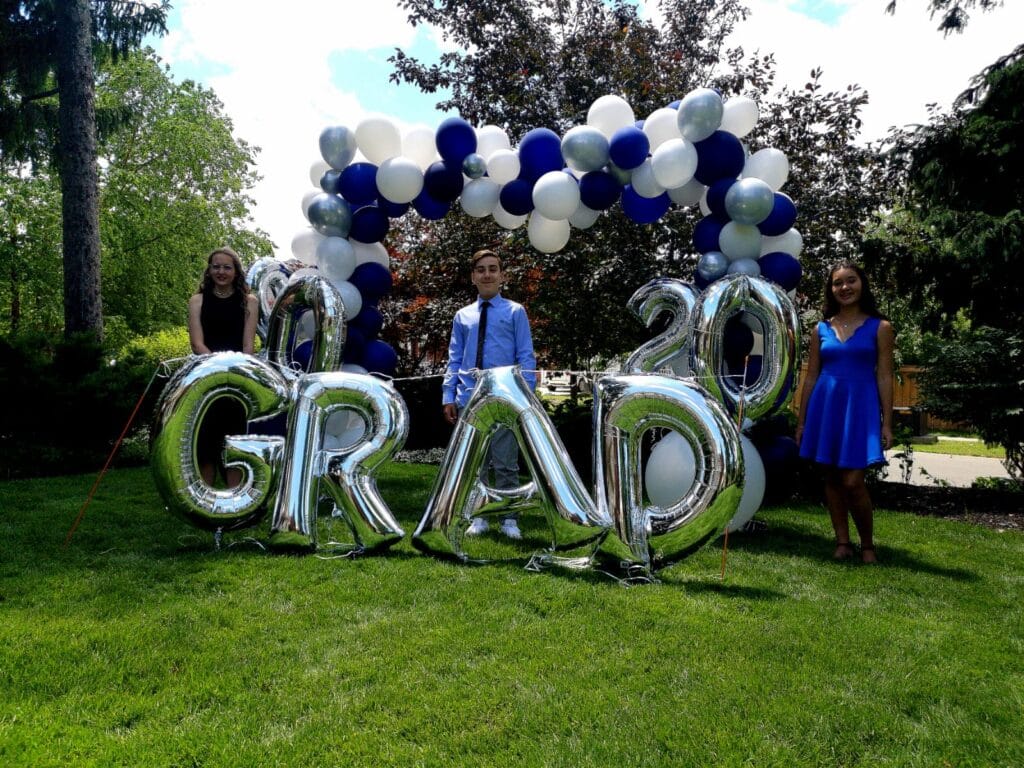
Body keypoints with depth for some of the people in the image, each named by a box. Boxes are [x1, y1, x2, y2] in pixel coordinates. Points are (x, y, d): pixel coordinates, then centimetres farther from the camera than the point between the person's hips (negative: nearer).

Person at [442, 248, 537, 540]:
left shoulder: (515, 312, 4)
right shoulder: (462, 316, 12)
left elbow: (526, 358, -1)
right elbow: (454, 360, 11)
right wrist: (448, 396, 2)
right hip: (469, 399, 3)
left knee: (506, 463, 2)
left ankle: (509, 519, 12)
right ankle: (478, 517, 19)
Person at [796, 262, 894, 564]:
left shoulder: (879, 327, 2)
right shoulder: (821, 330, 8)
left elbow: (884, 377, 0)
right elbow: (811, 377, 10)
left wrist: (887, 423, -5)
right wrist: (801, 421, 8)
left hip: (860, 406, -3)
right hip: (825, 405, 3)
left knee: (852, 481, -9)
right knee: (832, 478, 7)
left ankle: (868, 545, 11)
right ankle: (843, 542, 18)